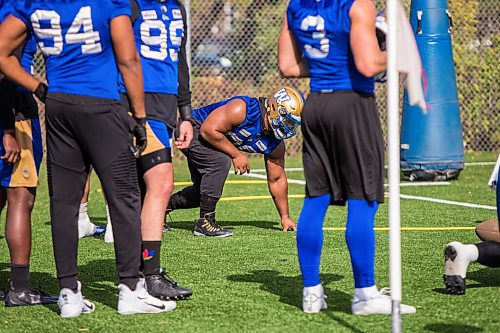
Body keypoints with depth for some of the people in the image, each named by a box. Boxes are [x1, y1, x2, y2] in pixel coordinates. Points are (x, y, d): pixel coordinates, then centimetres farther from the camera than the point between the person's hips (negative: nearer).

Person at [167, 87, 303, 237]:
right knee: (220, 161, -30)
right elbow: (208, 130, -34)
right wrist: (236, 154, -28)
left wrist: (285, 217, 3)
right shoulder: (242, 110, -34)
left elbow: (276, 179, 2)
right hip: (192, 128, -9)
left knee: (202, 191, 9)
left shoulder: (275, 144, -9)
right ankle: (205, 222, -22)